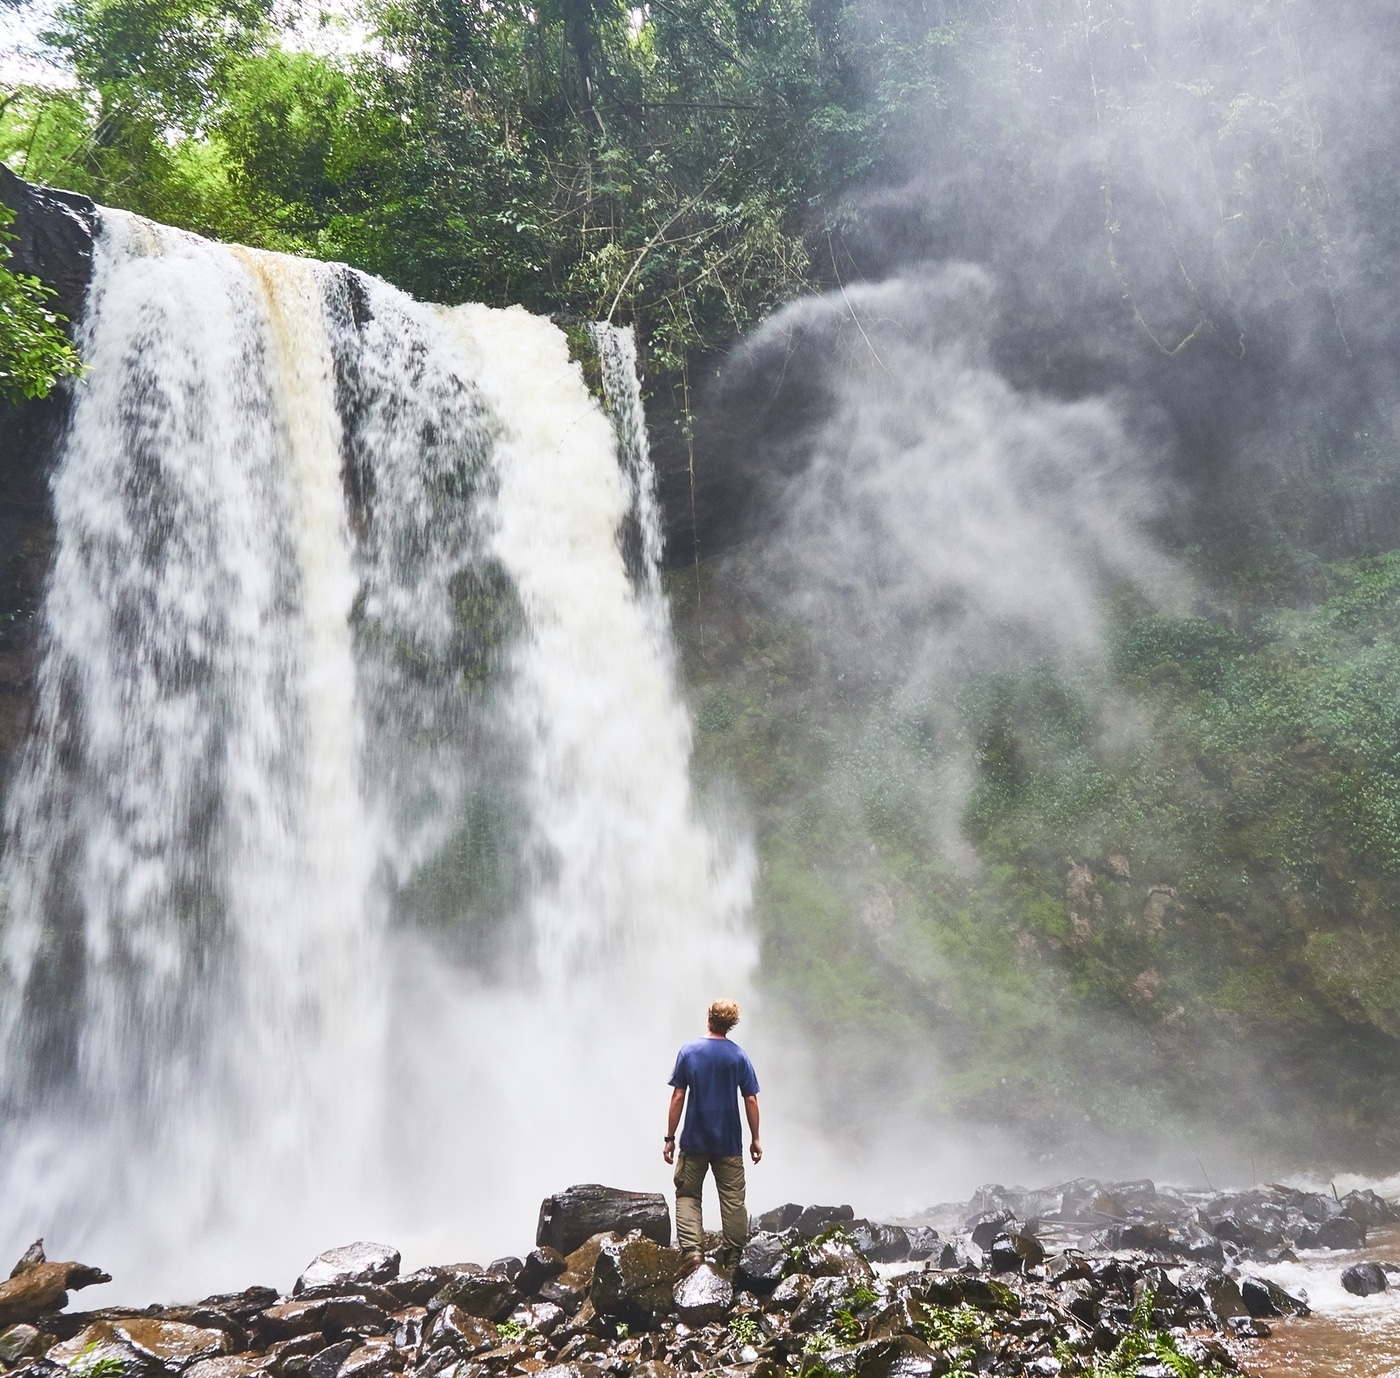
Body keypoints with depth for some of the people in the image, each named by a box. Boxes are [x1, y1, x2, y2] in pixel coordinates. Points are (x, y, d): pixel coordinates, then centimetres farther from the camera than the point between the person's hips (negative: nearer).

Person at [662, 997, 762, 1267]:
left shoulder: (688, 1052, -4)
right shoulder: (739, 1056, -3)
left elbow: (678, 1097, -5)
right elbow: (751, 1100, -3)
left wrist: (670, 1138, 1)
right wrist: (755, 1139, 7)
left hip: (694, 1141, 0)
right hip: (729, 1143, 1)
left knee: (687, 1196, 9)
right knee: (733, 1199, 9)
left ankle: (691, 1252, -3)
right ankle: (733, 1258, 12)